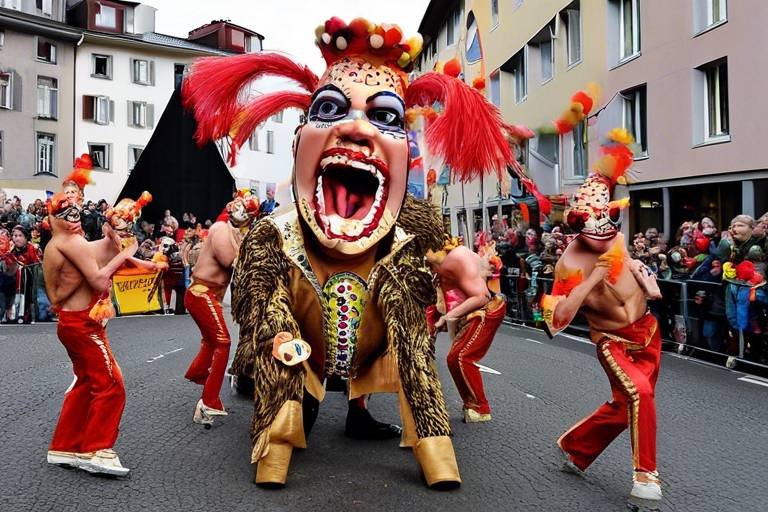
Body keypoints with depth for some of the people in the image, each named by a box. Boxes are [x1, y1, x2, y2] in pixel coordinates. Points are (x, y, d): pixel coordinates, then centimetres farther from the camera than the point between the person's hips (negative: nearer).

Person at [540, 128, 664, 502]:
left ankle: (574, 447, 32)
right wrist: (591, 281, -34)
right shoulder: (571, 265, -24)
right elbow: (558, 318, -29)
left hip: (647, 331, 6)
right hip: (614, 342, -6)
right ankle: (644, 474, -10)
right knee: (638, 395, -27)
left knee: (622, 407, 13)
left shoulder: (612, 235, -10)